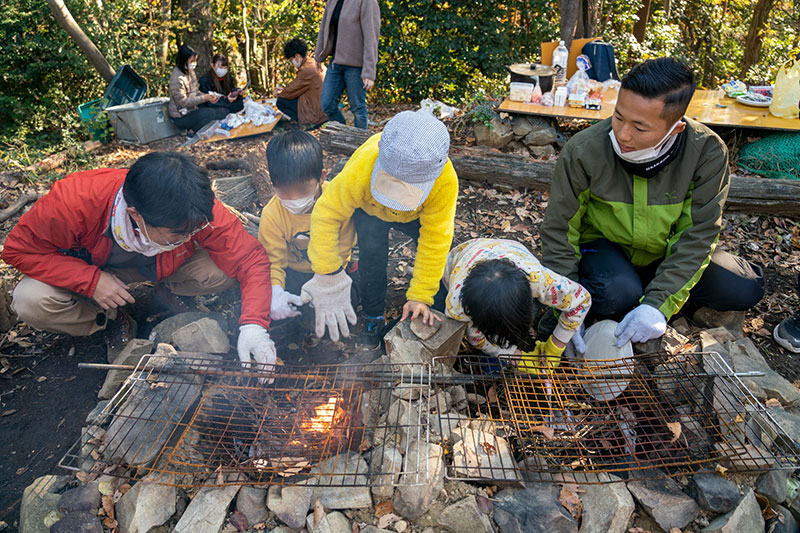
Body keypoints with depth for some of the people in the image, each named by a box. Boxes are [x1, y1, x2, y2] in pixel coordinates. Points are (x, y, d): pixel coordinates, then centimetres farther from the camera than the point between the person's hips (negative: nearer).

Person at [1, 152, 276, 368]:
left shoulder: (201, 213, -34)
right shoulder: (74, 202, -38)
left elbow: (251, 259, -30)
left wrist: (253, 324, -44)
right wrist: (92, 280, -35)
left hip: (158, 267, 0)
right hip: (89, 268, 0)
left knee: (221, 272, -28)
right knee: (31, 303, -29)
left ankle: (168, 293, 5)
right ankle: (111, 319, 1)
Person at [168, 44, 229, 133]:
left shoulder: (190, 72, 7)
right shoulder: (177, 78, -20)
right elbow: (183, 102, -21)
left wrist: (209, 97, -7)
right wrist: (204, 98, -22)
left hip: (194, 109, 9)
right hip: (181, 117, -9)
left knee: (224, 111, -3)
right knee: (211, 113, -30)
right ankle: (192, 132, -11)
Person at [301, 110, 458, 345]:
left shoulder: (445, 181, -42)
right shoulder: (361, 168, -45)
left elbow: (435, 239, -35)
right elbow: (327, 215, -35)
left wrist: (420, 297, -34)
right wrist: (328, 280, -35)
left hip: (416, 214, 1)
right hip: (370, 209, -1)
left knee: (441, 251, -14)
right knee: (372, 249, -24)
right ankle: (374, 317, 0)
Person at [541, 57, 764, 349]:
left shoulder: (708, 152, -21)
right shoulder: (584, 150, -25)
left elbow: (697, 235, -19)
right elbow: (559, 230, -18)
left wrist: (659, 304, -30)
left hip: (666, 252, 4)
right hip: (604, 244, -3)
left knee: (745, 289, -11)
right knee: (618, 294, -34)